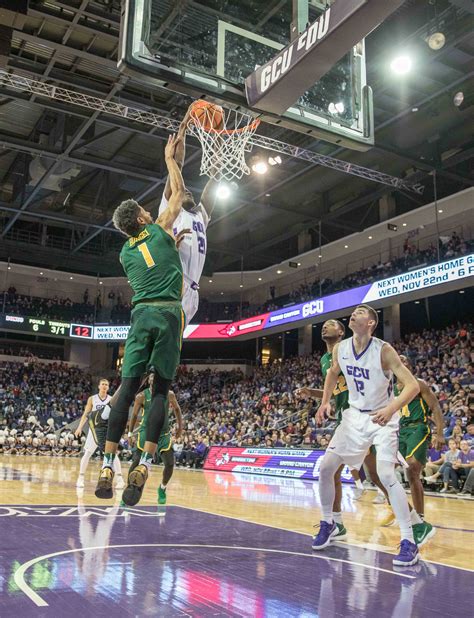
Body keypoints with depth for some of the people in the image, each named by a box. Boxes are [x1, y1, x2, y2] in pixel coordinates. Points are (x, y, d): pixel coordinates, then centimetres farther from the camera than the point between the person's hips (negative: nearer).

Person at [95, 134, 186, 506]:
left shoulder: (126, 252, 20)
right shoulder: (161, 229, 10)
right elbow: (179, 190, 22)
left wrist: (172, 242, 41)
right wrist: (170, 157, 34)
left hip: (140, 314, 3)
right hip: (168, 313, -3)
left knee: (127, 388, 0)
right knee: (161, 390, -2)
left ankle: (108, 465, -6)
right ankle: (145, 464, -12)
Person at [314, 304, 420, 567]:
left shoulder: (383, 350, -21)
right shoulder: (340, 348, -5)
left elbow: (412, 385, -26)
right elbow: (333, 373, 17)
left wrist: (391, 409, -42)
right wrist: (325, 402, 6)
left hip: (382, 418, -5)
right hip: (355, 415, 6)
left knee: (386, 474, -21)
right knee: (325, 468, 0)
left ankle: (409, 541, -8)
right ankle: (327, 523, 22)